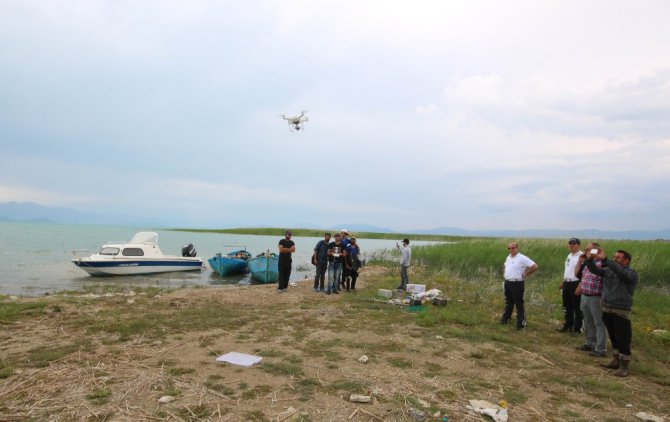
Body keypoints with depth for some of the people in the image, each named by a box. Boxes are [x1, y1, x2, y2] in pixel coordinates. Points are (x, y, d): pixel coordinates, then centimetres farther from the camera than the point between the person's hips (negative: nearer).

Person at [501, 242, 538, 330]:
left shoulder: (522, 258, -14)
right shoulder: (508, 257, 11)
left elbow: (534, 266, -18)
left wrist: (525, 274, -11)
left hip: (517, 284, -7)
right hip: (507, 282, 8)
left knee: (519, 304, -1)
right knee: (508, 302, 20)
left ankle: (521, 323, 5)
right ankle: (505, 318, 33)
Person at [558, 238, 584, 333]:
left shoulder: (581, 256, -15)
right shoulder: (569, 255, 14)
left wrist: (580, 286, -24)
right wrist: (563, 282, 21)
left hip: (576, 283, -9)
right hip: (567, 283, 9)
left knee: (577, 307, 2)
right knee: (567, 306, 16)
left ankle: (578, 328, 13)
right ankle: (568, 326, 29)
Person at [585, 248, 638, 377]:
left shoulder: (631, 273, -10)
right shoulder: (608, 270, 9)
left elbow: (620, 271, -30)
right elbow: (594, 270, 4)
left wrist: (605, 259, -36)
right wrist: (589, 259, -14)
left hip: (621, 312, -6)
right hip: (607, 309, 6)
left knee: (623, 339, 0)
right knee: (613, 337, 17)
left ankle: (624, 365, 8)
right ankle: (616, 360, 29)